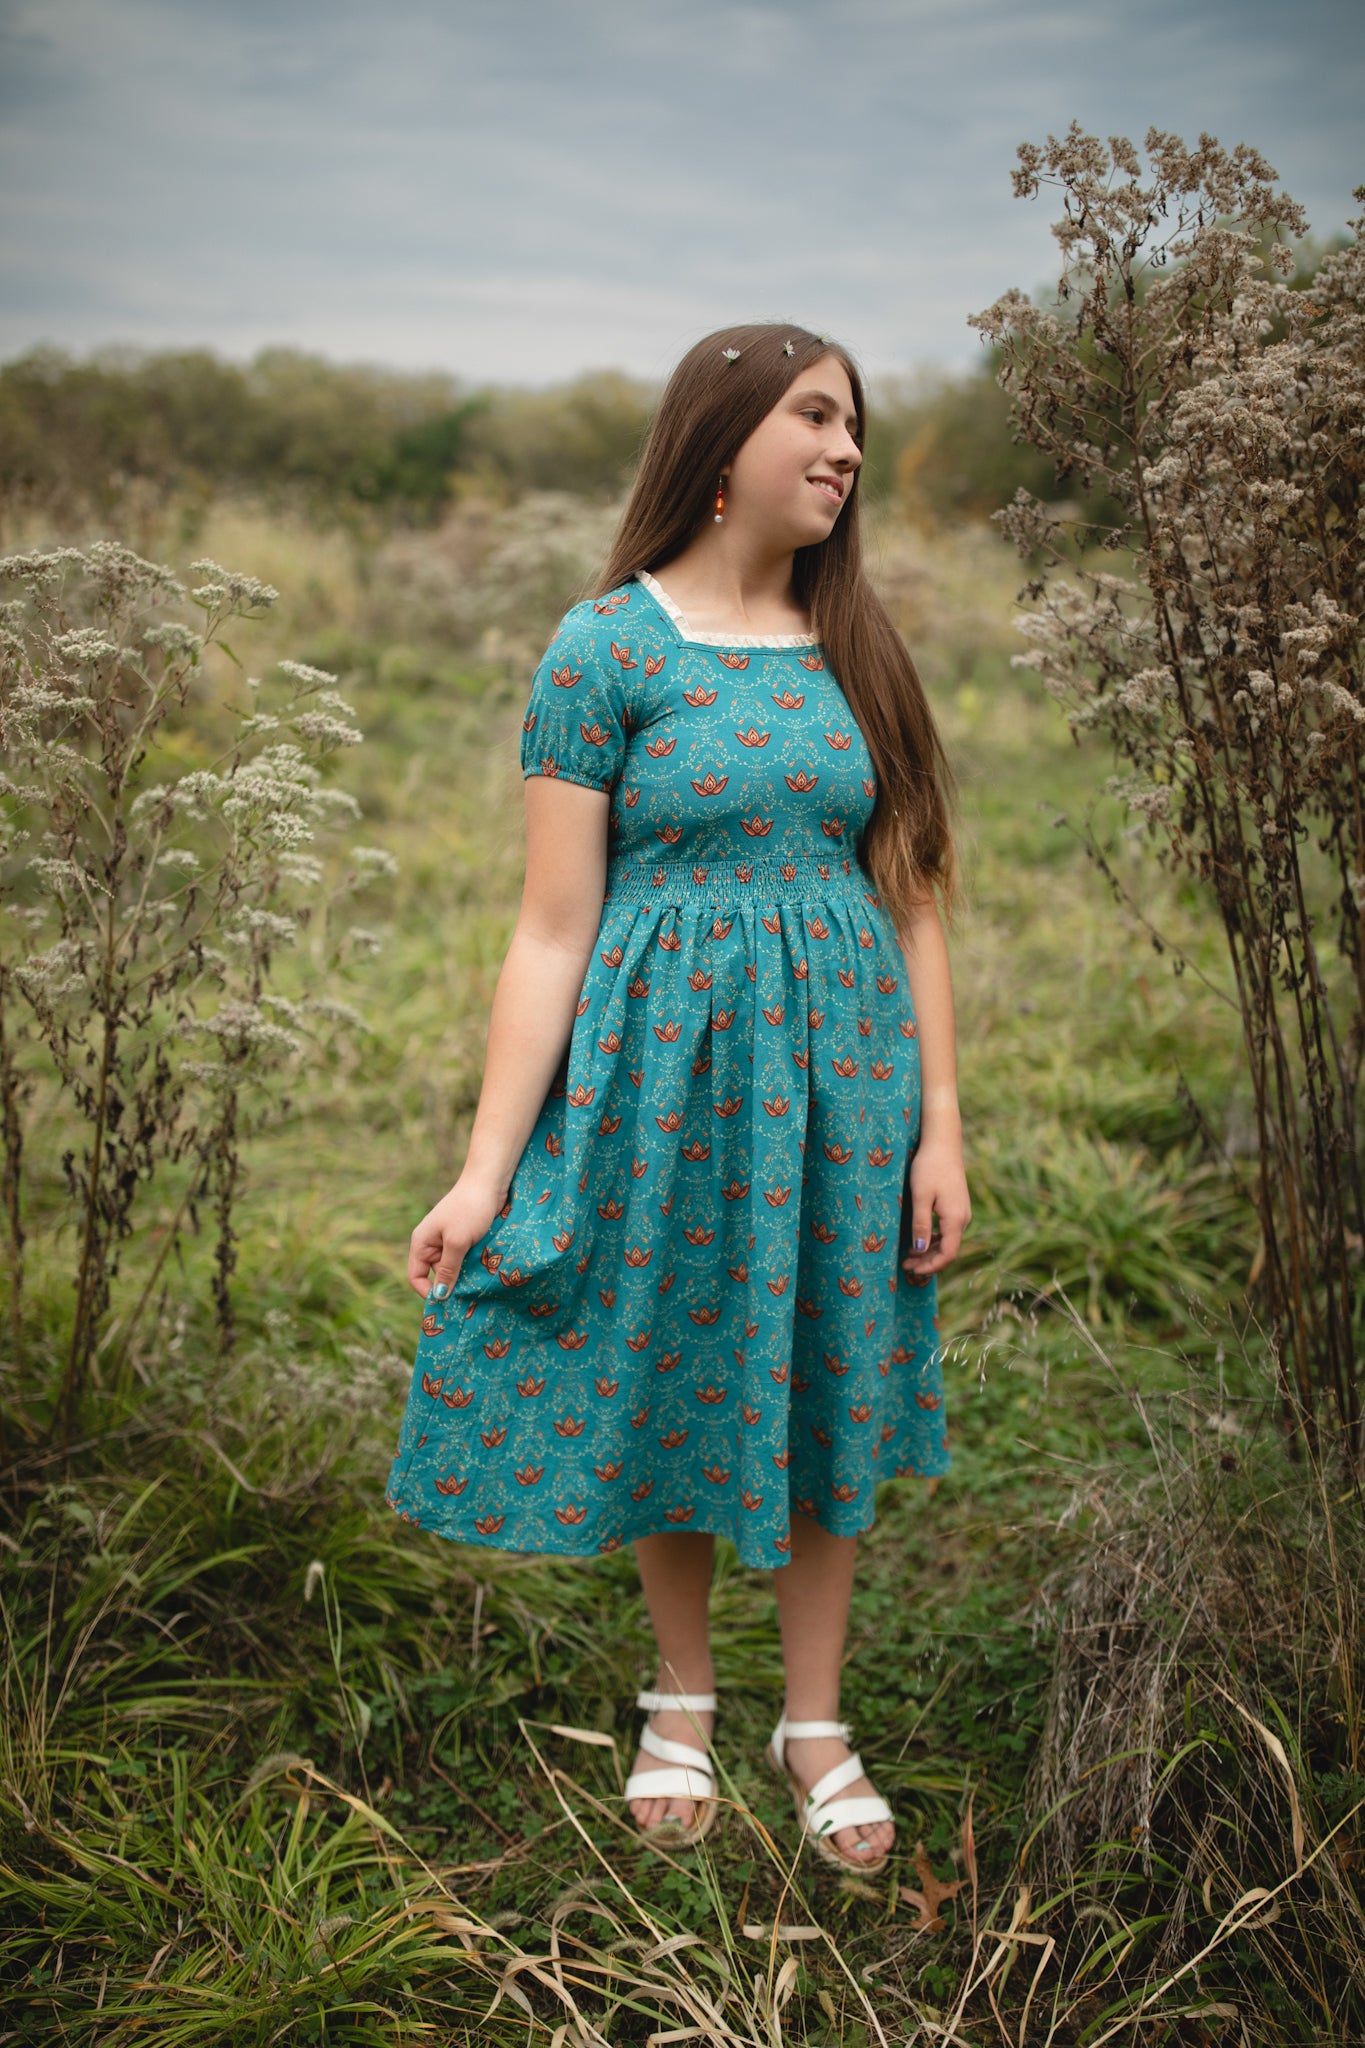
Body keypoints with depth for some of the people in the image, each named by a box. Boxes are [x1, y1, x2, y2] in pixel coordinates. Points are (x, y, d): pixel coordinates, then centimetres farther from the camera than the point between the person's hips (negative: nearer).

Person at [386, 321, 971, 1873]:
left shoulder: (856, 650, 4)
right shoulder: (605, 645, -7)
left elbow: (913, 904, 4)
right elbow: (553, 931, -10)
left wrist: (940, 1129, -1)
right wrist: (486, 1171, -13)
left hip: (838, 1062, 3)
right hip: (664, 1062, -3)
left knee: (827, 1388, 11)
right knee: (669, 1382, 11)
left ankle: (815, 1721, 30)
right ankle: (683, 1698, 35)